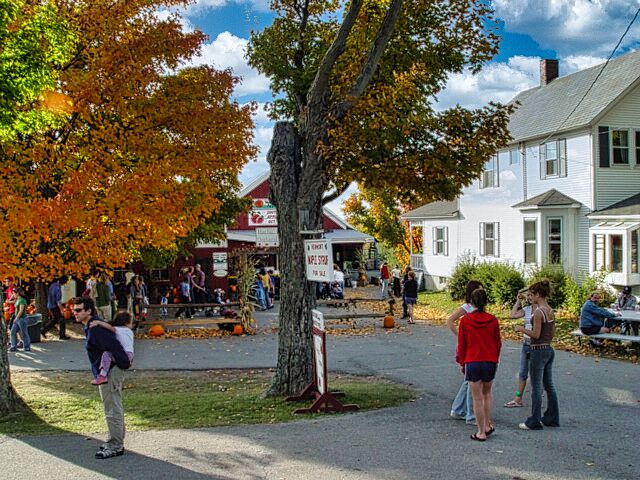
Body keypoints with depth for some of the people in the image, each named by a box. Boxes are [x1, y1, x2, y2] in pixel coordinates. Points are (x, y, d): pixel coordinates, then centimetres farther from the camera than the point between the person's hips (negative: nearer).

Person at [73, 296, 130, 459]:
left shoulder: (95, 328, -22)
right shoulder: (90, 326, 13)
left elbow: (114, 345, -27)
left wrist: (125, 363, -19)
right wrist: (125, 361, 21)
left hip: (110, 373, -11)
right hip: (106, 372, 11)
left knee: (112, 410, -4)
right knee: (115, 409, 18)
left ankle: (116, 447, 3)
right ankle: (116, 443, 28)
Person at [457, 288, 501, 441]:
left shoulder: (465, 320, -7)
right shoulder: (493, 320, -3)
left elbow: (461, 344, -2)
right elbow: (498, 343, 5)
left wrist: (462, 362, 10)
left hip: (472, 362, -2)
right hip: (491, 362, 2)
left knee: (477, 398, 5)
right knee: (487, 393, 23)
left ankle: (481, 433, 9)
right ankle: (488, 425, 22)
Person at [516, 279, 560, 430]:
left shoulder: (538, 312, -18)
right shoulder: (551, 311, 8)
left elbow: (536, 334, -19)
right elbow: (552, 333, 14)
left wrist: (521, 329, -6)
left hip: (538, 351, -9)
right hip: (549, 350, 9)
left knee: (536, 388, -1)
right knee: (549, 386, 16)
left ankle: (534, 422, 6)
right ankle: (552, 418, 24)